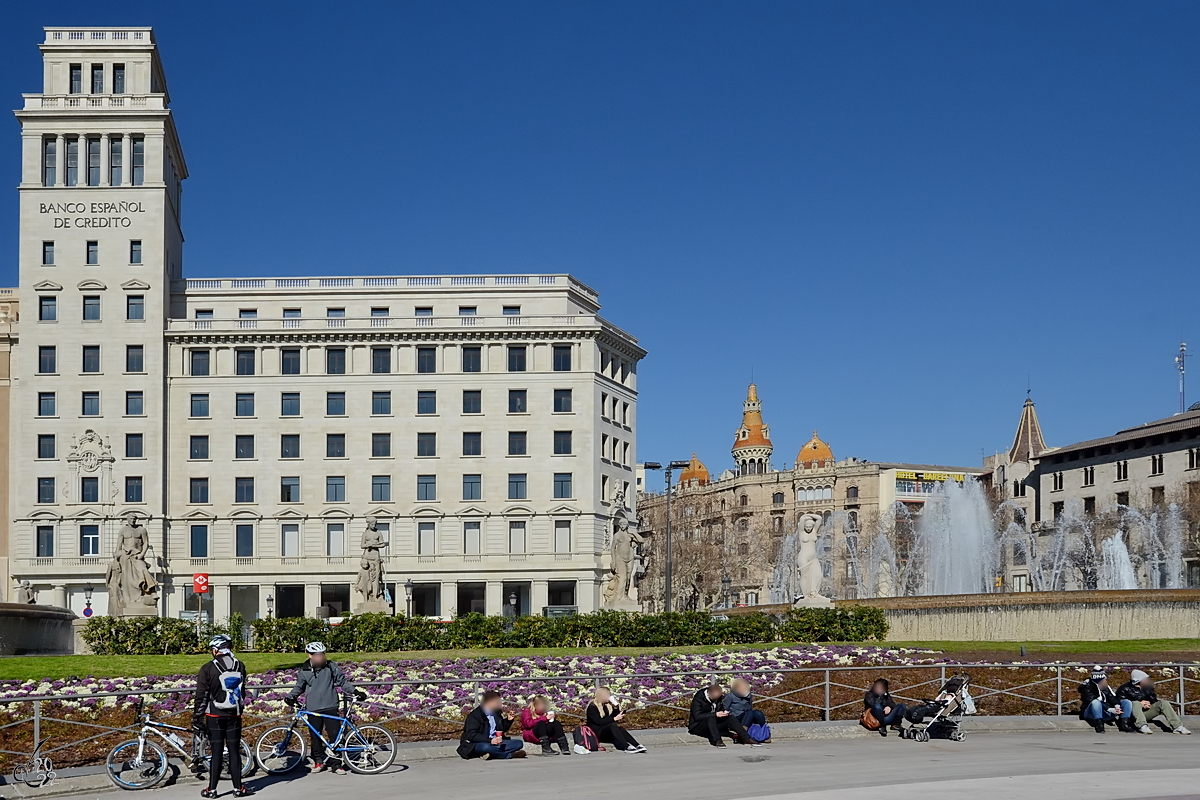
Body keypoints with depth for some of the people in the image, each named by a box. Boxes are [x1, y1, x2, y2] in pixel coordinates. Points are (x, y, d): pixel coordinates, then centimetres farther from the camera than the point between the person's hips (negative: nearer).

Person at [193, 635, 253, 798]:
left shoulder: (208, 668, -10)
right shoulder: (240, 667, 2)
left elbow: (201, 697, -9)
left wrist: (197, 719, -5)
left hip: (215, 717, -2)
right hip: (234, 716, 3)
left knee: (217, 753, 2)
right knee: (234, 752, 7)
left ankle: (212, 789, 7)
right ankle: (238, 788, 10)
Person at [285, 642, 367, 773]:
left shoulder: (331, 667, 3)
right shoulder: (304, 671, 6)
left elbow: (343, 681, 9)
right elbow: (299, 687, 20)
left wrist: (355, 691, -1)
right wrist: (290, 697, 4)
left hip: (330, 708, -1)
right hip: (313, 709, 1)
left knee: (335, 736, -4)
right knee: (315, 737, 6)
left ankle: (337, 765, 2)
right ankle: (318, 762, 22)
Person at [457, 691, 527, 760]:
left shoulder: (496, 713, 15)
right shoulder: (474, 716, -9)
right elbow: (471, 735, -19)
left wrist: (508, 720, 7)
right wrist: (490, 741, -30)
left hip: (495, 742, 7)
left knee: (519, 743, -9)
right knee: (485, 747, -41)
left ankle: (492, 754, -24)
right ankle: (511, 755, -26)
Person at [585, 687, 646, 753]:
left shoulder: (606, 705, 13)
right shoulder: (592, 707, -10)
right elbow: (599, 722, -21)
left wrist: (615, 707, -3)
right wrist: (614, 719, -23)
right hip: (596, 732, -7)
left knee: (620, 729, -24)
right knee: (613, 725, -32)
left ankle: (637, 746, -38)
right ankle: (626, 747, -41)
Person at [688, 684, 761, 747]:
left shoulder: (719, 697, 3)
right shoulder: (698, 698, -18)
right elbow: (697, 716, -26)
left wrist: (724, 712, -9)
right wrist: (715, 714, -30)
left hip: (713, 724, 6)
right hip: (697, 726, -6)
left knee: (731, 718, -16)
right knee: (711, 718, -36)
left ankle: (747, 739, -24)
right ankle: (717, 741, -50)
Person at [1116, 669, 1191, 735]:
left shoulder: (1147, 687, 12)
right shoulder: (1125, 688, -5)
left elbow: (1154, 700, 20)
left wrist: (1149, 703, -7)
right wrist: (1140, 703, -17)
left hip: (1145, 712, 5)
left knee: (1164, 703, -10)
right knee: (1136, 703, -36)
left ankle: (1177, 726, -21)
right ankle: (1142, 726, -54)